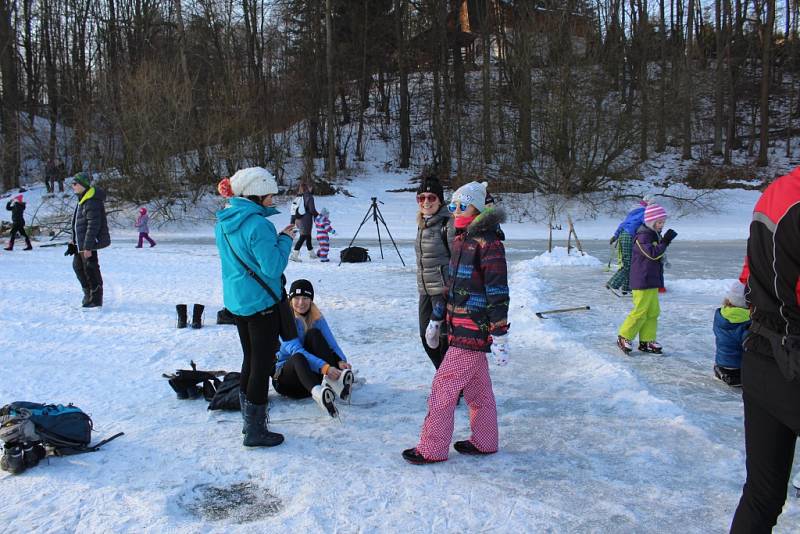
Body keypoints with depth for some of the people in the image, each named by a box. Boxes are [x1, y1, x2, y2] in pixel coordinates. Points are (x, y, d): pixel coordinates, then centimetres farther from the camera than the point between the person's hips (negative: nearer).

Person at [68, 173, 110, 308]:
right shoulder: (82, 200, 12)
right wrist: (74, 240, 22)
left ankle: (96, 299, 7)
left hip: (89, 244, -11)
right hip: (80, 243, 11)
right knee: (78, 266, 21)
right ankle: (88, 294, 34)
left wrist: (87, 247, -25)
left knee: (90, 269, -3)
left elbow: (93, 226, -25)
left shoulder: (92, 202, -21)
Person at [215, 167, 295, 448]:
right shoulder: (258, 225, -22)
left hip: (236, 302, 9)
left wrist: (277, 237, 8)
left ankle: (250, 420, 32)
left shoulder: (223, 223, 5)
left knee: (250, 361, 20)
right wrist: (285, 239, -11)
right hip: (261, 303, -9)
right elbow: (273, 267, -23)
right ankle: (256, 431, 10)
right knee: (263, 365, 2)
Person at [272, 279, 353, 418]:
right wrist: (324, 367, -40)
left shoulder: (317, 319, 4)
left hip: (313, 371, 4)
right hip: (285, 375, -3)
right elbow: (296, 350, -25)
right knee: (298, 358, -38)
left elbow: (332, 344, -7)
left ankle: (332, 381, -40)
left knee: (313, 334, -20)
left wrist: (341, 361, -32)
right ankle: (317, 392, -71)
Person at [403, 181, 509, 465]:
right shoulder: (460, 239, 12)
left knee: (443, 385, -4)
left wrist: (500, 336, -19)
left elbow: (498, 292, -19)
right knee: (477, 386, 17)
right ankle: (484, 441, 29)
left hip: (474, 330, -9)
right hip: (460, 326, 9)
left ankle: (432, 448, 7)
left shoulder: (488, 242, -16)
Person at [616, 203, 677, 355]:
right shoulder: (643, 236, -15)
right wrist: (665, 242, -25)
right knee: (640, 311, -7)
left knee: (653, 311, 11)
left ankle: (647, 341, 18)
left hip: (652, 281, 10)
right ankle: (624, 338, 4)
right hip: (642, 281, -10)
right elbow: (652, 253, -26)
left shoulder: (655, 235, 16)